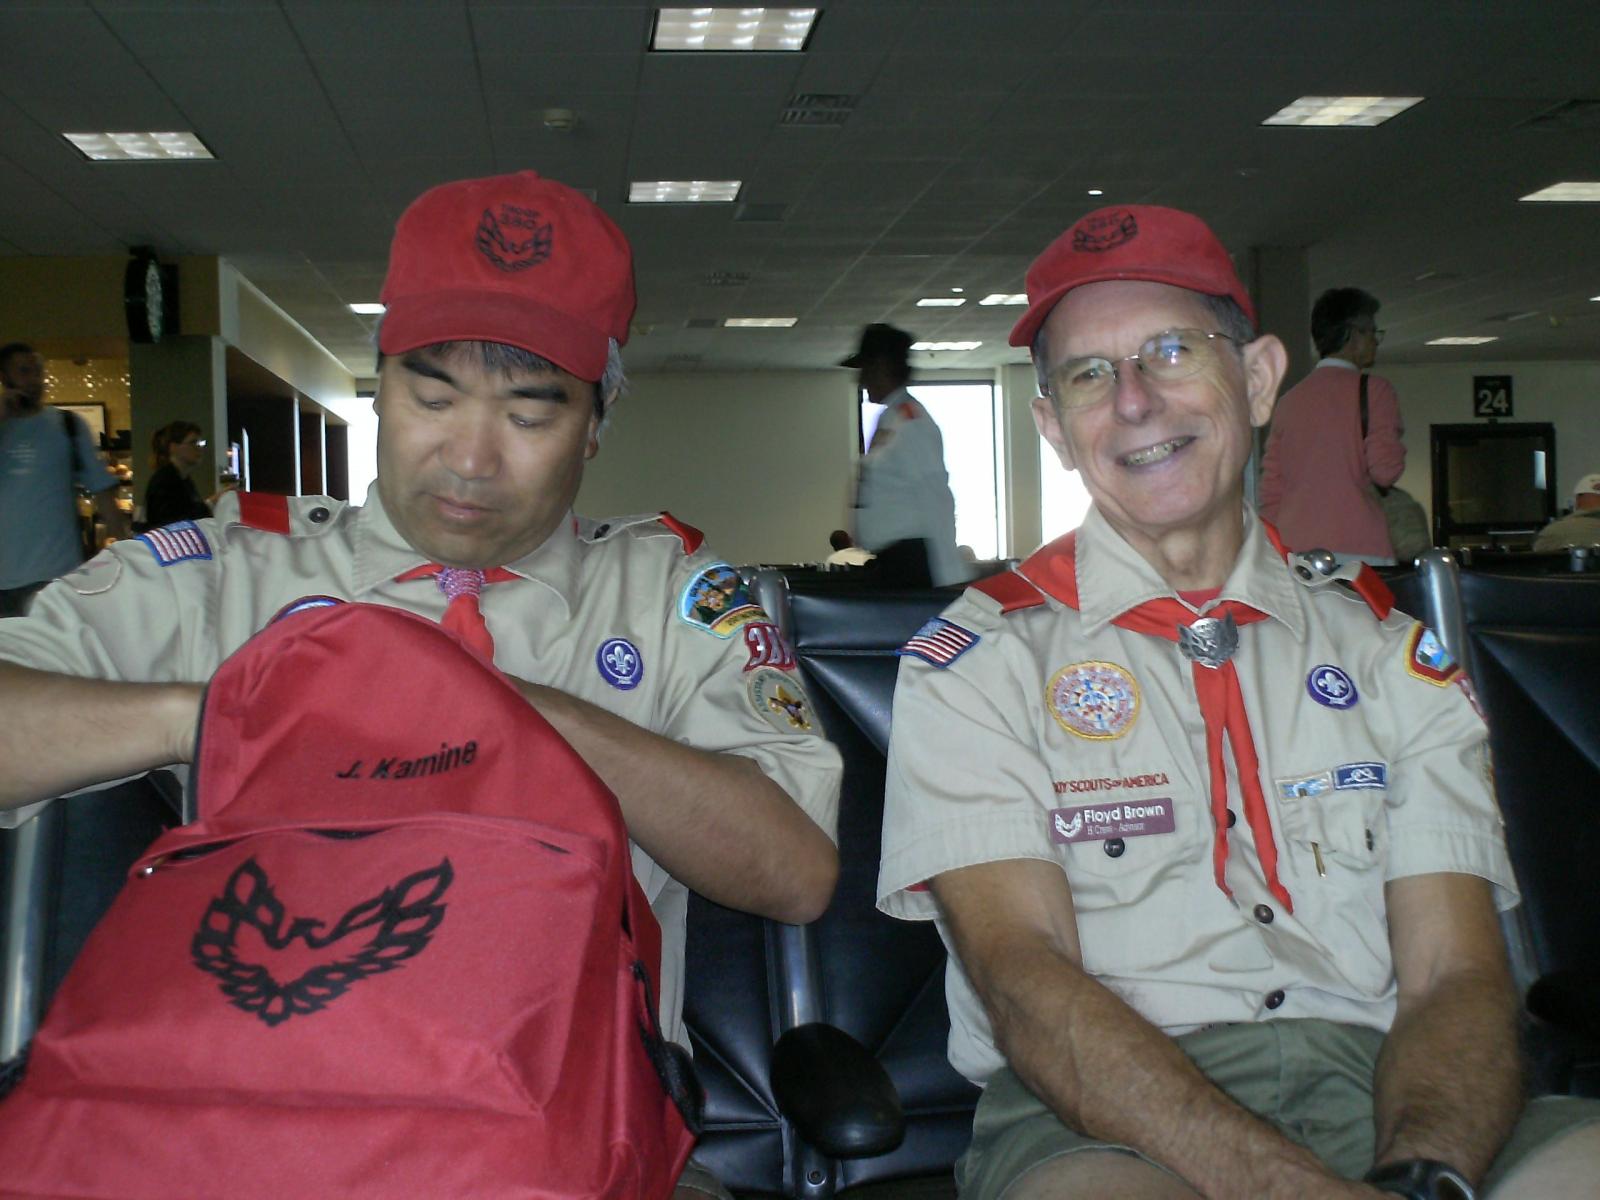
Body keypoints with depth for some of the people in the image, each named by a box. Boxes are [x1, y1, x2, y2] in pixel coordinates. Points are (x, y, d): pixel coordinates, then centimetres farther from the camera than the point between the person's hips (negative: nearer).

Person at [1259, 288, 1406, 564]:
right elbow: (1385, 469, -8)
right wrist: (1396, 437, 12)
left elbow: (1270, 489, 15)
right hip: (1356, 549, -5)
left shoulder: (1290, 399, 16)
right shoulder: (1373, 389, 1)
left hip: (1295, 547, 5)